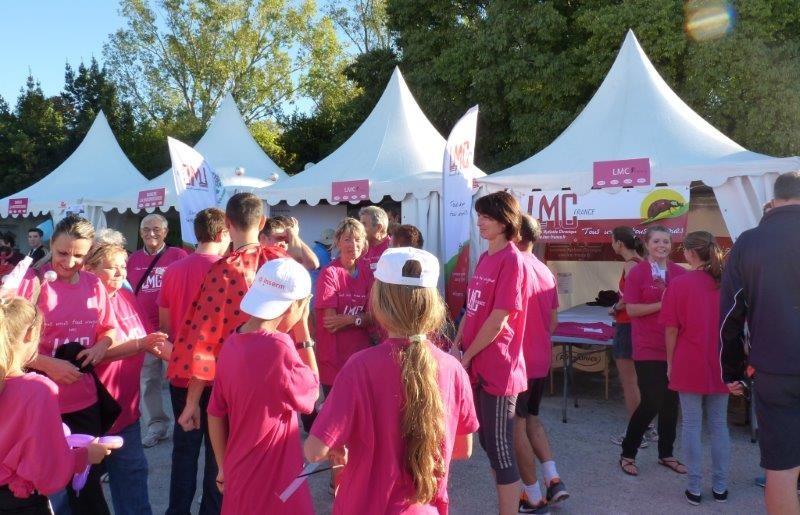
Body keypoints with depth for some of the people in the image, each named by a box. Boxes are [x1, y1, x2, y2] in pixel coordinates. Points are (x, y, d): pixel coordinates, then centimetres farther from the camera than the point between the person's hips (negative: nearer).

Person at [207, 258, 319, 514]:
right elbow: (312, 394, -7)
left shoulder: (231, 345, -3)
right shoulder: (278, 347, -25)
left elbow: (215, 415, 5)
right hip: (273, 483, -7)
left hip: (239, 475, 7)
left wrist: (224, 468, 16)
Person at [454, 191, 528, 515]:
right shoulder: (485, 258, 12)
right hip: (477, 365, 9)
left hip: (497, 368, -9)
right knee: (487, 443, 19)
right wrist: (456, 347, 6)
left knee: (500, 449, 0)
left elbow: (498, 320, -19)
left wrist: (466, 356, -10)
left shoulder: (511, 260, -15)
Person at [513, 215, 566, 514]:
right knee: (531, 418, 23)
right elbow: (553, 322, 12)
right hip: (541, 359, 8)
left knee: (516, 427, 5)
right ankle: (553, 480, 18)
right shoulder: (546, 272, 7)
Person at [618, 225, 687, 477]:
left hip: (674, 346, 5)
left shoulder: (680, 273, 6)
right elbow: (631, 309, -10)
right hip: (647, 349, -5)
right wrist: (661, 305, -19)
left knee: (671, 402, 11)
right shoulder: (637, 272, -6)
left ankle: (666, 454, 29)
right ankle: (627, 454, 13)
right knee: (651, 403, -5)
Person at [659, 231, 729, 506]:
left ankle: (694, 488, 12)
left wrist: (670, 362, 3)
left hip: (690, 364, -4)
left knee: (691, 426, 5)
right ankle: (720, 487, 22)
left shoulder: (680, 284, -11)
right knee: (719, 425, 13)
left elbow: (672, 329, -9)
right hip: (720, 365, 4)